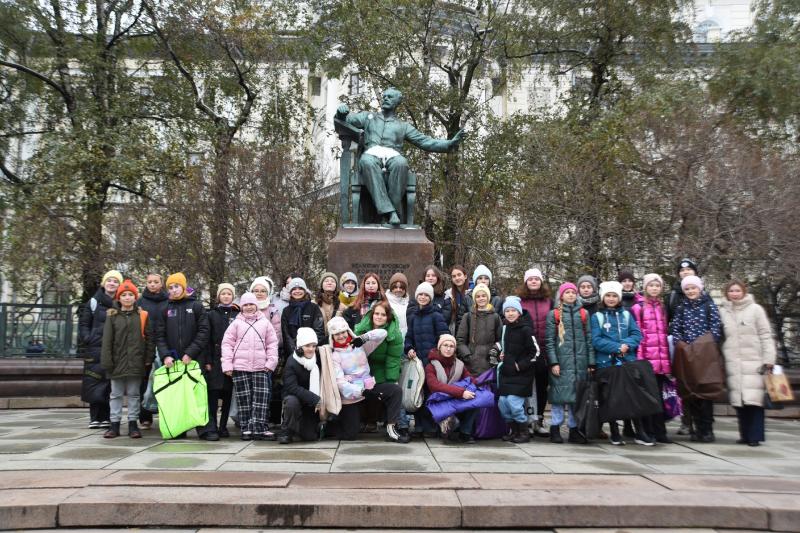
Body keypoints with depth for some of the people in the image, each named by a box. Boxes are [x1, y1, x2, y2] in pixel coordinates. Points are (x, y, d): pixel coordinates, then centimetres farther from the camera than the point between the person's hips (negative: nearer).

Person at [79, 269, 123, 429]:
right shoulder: (94, 302, 7)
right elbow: (83, 323, 8)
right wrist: (87, 339, -5)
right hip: (95, 349, 0)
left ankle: (107, 417, 9)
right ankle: (95, 417, 9)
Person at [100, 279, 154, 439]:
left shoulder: (142, 316, 2)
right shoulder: (112, 316, 2)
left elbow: (149, 338, 3)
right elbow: (107, 340, -1)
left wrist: (149, 358, -2)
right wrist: (107, 361, -7)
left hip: (135, 362, 0)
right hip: (117, 361, 0)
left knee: (134, 394, 8)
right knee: (116, 394, 9)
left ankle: (133, 424, 15)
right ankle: (115, 424, 17)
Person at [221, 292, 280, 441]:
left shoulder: (265, 323, 8)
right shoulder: (236, 323, 6)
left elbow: (272, 343, 8)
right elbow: (227, 344, 3)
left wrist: (271, 362, -1)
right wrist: (227, 365, -4)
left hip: (261, 367, 0)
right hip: (240, 367, 0)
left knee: (261, 398, -5)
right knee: (244, 399, 5)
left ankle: (260, 428, -2)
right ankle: (247, 429, 13)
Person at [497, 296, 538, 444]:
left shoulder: (525, 329, -10)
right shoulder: (504, 327, 10)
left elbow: (535, 351, -11)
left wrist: (521, 365, -13)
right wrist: (502, 355, 8)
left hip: (521, 373, -7)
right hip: (506, 372, 7)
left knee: (514, 402, -13)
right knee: (502, 403, 3)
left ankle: (524, 432, 4)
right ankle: (514, 431, 19)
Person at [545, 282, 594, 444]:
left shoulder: (584, 313, 13)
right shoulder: (554, 314, 4)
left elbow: (589, 338, 10)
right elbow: (549, 340, 0)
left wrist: (591, 362, 4)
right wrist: (553, 362, -8)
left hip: (580, 360, 3)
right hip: (561, 360, -3)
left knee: (578, 393, 5)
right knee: (559, 392, -3)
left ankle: (574, 429, 14)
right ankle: (555, 428, 7)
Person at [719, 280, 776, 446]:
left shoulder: (755, 309, 3)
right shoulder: (722, 311, 10)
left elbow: (766, 336, 1)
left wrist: (768, 359, -6)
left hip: (753, 362, -2)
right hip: (733, 364, 2)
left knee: (754, 399, -7)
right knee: (739, 400, 2)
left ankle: (755, 435, 0)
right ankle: (745, 435, 11)